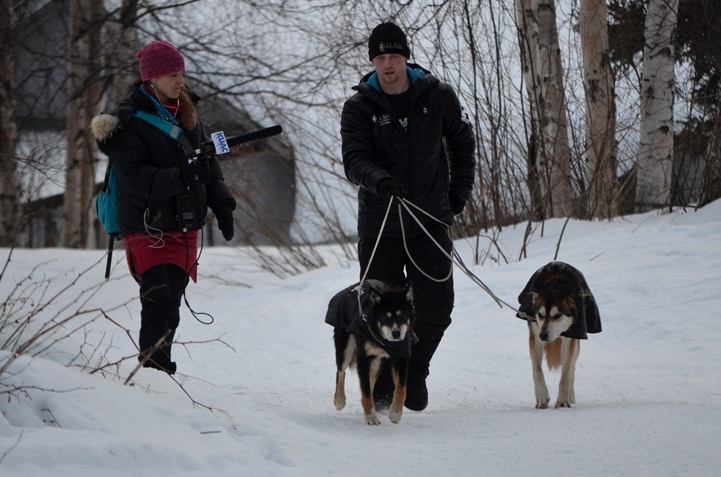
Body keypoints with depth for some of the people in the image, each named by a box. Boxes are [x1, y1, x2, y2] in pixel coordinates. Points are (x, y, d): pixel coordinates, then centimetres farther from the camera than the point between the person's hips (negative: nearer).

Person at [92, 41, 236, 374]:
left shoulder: (186, 113, 12)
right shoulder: (129, 121, -11)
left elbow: (208, 160, 21)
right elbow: (134, 176, -20)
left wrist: (221, 202, 9)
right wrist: (178, 177, -32)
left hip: (185, 227, 7)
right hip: (149, 230, -7)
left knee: (171, 304, 10)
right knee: (160, 308, -16)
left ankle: (162, 372, 17)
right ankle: (154, 372, -16)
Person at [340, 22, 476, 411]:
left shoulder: (438, 97, 0)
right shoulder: (359, 107, -4)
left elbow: (462, 142, 15)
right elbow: (353, 160, -14)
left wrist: (460, 191, 9)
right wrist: (377, 178, -35)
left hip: (431, 221, 1)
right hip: (379, 223, -1)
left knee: (436, 307, -3)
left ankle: (414, 373, 21)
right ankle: (382, 385, 16)